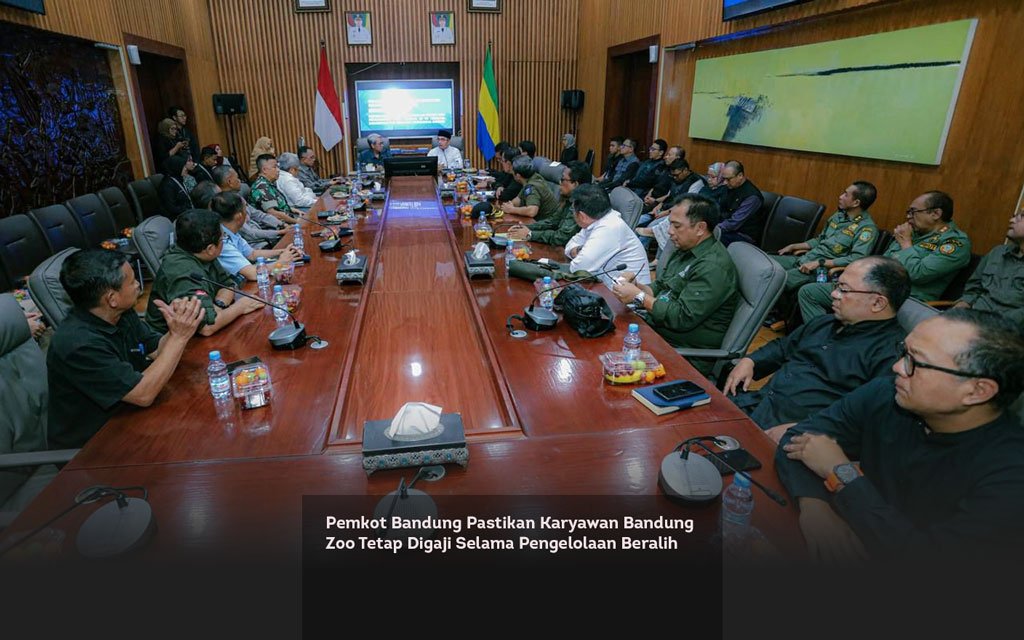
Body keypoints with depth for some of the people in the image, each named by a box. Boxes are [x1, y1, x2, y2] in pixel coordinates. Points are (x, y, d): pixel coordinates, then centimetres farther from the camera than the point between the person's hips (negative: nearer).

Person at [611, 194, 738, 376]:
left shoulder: (714, 267, -20)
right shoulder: (685, 250, 9)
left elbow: (683, 318, -24)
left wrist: (639, 296, -18)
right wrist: (636, 285, -4)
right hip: (656, 332, 9)